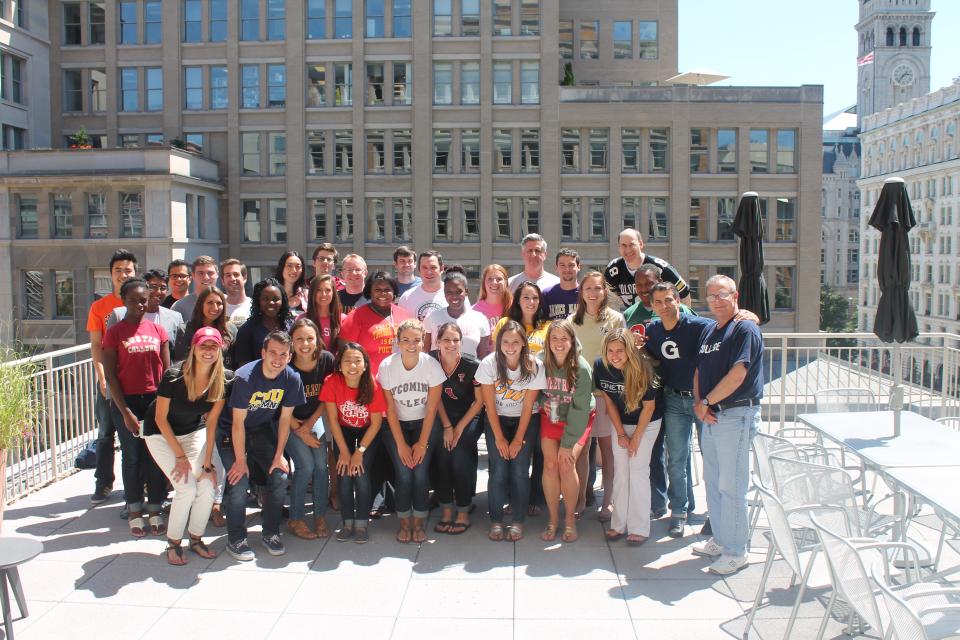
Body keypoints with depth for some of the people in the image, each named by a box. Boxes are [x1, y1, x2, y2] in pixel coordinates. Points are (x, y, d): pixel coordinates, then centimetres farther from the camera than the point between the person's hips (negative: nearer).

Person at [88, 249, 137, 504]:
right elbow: (96, 345, 0)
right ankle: (103, 483, 17)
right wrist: (102, 377, -11)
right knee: (106, 432, 7)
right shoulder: (99, 307, 3)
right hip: (109, 380, 1)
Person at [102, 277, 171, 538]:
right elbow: (110, 374, -5)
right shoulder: (114, 332, -2)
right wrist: (126, 412, -9)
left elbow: (167, 370, 6)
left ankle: (155, 509, 15)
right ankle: (134, 511, 18)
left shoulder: (158, 330, 5)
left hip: (155, 399, 2)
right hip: (126, 401, -2)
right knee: (132, 456, 6)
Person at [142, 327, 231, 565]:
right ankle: (173, 543, 6)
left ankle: (196, 539, 12)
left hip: (194, 433, 3)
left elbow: (212, 421, -13)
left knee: (208, 485, -13)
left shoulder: (223, 380, -18)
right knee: (186, 488, -17)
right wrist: (180, 456, -16)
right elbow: (161, 418, -17)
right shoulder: (174, 376, -28)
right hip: (161, 434, -3)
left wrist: (207, 463, -15)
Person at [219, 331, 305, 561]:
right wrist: (240, 461, -19)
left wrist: (279, 455, -5)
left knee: (280, 477, -7)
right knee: (239, 480, -17)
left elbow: (285, 418, -5)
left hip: (263, 430, 4)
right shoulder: (245, 377, -28)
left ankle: (270, 534, 12)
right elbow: (238, 423, -22)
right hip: (231, 431, -4)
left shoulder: (292, 379, -16)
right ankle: (236, 539, 2)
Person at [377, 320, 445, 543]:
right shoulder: (387, 366, -15)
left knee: (421, 471, -15)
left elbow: (431, 408, -10)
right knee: (403, 472, -15)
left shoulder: (432, 365, -16)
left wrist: (422, 443, -12)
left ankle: (419, 522, 4)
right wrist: (401, 444, -13)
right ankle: (404, 522, 6)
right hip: (396, 424, 0)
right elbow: (391, 410, -10)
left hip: (424, 423, 0)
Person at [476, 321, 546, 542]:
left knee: (520, 470, -11)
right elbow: (490, 405, -10)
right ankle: (496, 521, 4)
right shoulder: (489, 364, -18)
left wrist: (518, 439, -11)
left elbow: (528, 406, -11)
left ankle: (518, 522, 5)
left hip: (525, 420, 0)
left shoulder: (534, 366, -18)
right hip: (496, 420, 0)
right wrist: (499, 438, -10)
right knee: (498, 470, -11)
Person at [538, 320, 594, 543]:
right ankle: (553, 520, 5)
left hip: (577, 420, -2)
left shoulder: (582, 368, -23)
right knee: (550, 464, -11)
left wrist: (568, 444, -22)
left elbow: (580, 409, -21)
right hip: (550, 417, 2)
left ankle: (570, 519, 5)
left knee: (567, 465, -16)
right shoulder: (541, 361, -14)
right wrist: (542, 401, -17)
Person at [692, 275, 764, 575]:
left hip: (736, 416, -9)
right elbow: (699, 371, 15)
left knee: (731, 486, -4)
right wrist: (698, 404, -3)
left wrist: (706, 402, -13)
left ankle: (735, 552, 7)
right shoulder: (709, 332, 16)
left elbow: (738, 374, -21)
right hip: (711, 417, 9)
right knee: (712, 482, 16)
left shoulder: (746, 329, -11)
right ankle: (720, 540, 30)